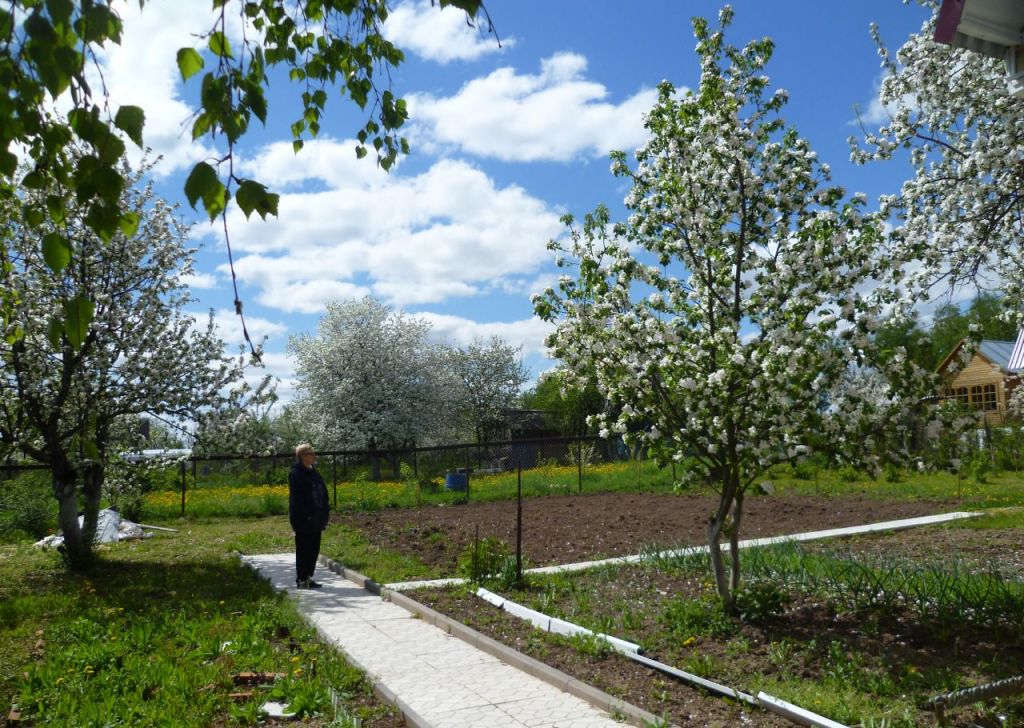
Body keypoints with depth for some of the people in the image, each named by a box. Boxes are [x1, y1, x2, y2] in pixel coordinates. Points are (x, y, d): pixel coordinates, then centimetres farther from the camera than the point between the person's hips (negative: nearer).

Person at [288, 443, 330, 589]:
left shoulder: (313, 472, 14)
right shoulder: (295, 474, -12)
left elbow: (322, 493, 15)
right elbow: (296, 497, -17)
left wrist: (324, 514, 9)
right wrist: (305, 516, -21)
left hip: (315, 520, 8)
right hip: (304, 520, -8)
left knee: (314, 549, 12)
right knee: (303, 549, 0)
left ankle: (308, 578, 21)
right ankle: (302, 580, 8)